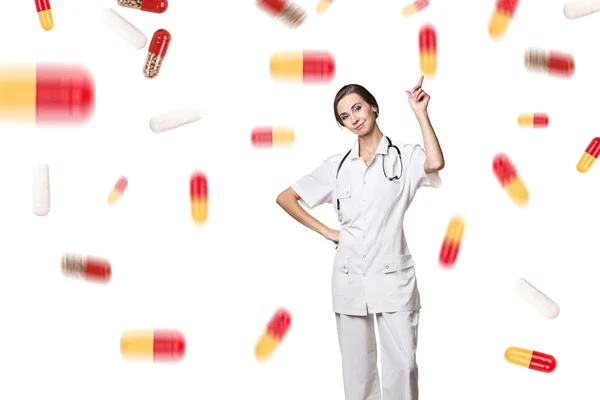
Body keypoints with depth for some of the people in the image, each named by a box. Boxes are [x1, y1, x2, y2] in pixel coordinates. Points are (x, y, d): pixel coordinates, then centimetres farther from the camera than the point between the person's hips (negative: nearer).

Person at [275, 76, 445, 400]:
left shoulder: (405, 157, 1)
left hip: (393, 276, -2)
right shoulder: (337, 166, 8)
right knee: (357, 366, 8)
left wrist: (420, 114, -17)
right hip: (349, 278, 3)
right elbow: (285, 198, 12)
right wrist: (326, 232, 4)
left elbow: (435, 163, -22)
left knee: (403, 363, -6)